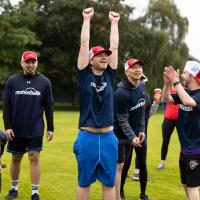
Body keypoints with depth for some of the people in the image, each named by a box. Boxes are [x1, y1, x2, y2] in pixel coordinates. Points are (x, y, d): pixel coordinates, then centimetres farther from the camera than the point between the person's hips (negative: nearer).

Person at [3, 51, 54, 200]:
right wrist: (7, 126, -7)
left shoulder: (44, 82, 0)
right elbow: (6, 105, 0)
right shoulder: (12, 80, 0)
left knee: (34, 158, -3)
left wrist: (50, 128, 2)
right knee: (16, 159, 12)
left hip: (36, 130, -1)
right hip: (16, 130, 1)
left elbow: (48, 107, 3)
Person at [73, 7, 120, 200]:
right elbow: (84, 45, -4)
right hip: (87, 137, -3)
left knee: (109, 182, 10)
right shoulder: (84, 75, -1)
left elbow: (114, 47, 8)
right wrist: (87, 20, 0)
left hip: (108, 138, 3)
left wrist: (114, 22, 11)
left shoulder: (109, 76, 7)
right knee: (84, 182, 7)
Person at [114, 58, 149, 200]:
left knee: (142, 164, 12)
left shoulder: (141, 87, 0)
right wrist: (132, 137, -34)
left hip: (139, 131, 7)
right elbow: (123, 120, -24)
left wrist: (142, 130, 1)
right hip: (123, 133, -7)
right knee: (120, 166, -2)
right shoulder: (121, 93, -24)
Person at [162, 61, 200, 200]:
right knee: (186, 184, 18)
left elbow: (188, 102, -37)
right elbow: (166, 99, 4)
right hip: (185, 148, 8)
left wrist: (176, 81, -31)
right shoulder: (185, 91, 6)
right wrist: (167, 83, -13)